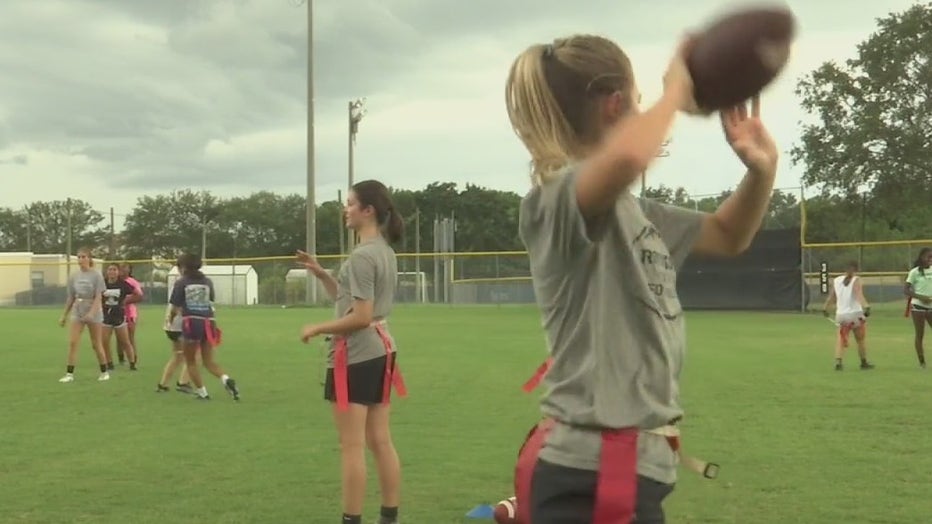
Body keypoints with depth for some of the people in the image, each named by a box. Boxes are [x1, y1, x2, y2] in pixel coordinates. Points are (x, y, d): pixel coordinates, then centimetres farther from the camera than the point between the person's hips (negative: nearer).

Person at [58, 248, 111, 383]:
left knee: (96, 344, 4)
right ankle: (69, 374, -6)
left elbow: (98, 297, -13)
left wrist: (91, 313, -25)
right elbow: (71, 298, 12)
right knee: (72, 342, -7)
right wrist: (64, 315, 11)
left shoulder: (96, 275, -8)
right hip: (77, 312, 4)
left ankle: (104, 372, 19)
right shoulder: (74, 276, 5)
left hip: (94, 312, -4)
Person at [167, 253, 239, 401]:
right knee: (209, 360, 8)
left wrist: (170, 319, 19)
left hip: (191, 323, -3)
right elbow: (211, 301, 13)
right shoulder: (208, 282, 11)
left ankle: (201, 392, 9)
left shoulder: (181, 283, 1)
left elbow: (175, 307, 0)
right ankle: (226, 379, -18)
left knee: (190, 361, 13)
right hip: (208, 322, 4)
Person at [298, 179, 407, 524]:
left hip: (356, 355, -10)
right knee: (381, 442, 12)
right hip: (380, 350, 10)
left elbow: (360, 317, -20)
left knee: (352, 447, -3)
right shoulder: (384, 251, 14)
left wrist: (318, 329, -10)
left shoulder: (362, 256, -16)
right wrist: (321, 274, 8)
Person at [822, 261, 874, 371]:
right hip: (855, 314, -3)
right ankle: (864, 363, 25)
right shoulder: (856, 280, -7)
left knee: (841, 340, 8)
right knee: (860, 340, 14)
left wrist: (825, 309, 24)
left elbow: (831, 298, 10)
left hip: (841, 314, 3)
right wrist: (866, 306, -36)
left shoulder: (836, 280, 5)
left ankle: (838, 362, -9)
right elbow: (859, 295, -24)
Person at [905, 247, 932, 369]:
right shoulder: (915, 272, -7)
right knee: (919, 335, 0)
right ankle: (922, 362, 7)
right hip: (918, 306, -5)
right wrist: (920, 297, -22)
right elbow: (905, 289, -10)